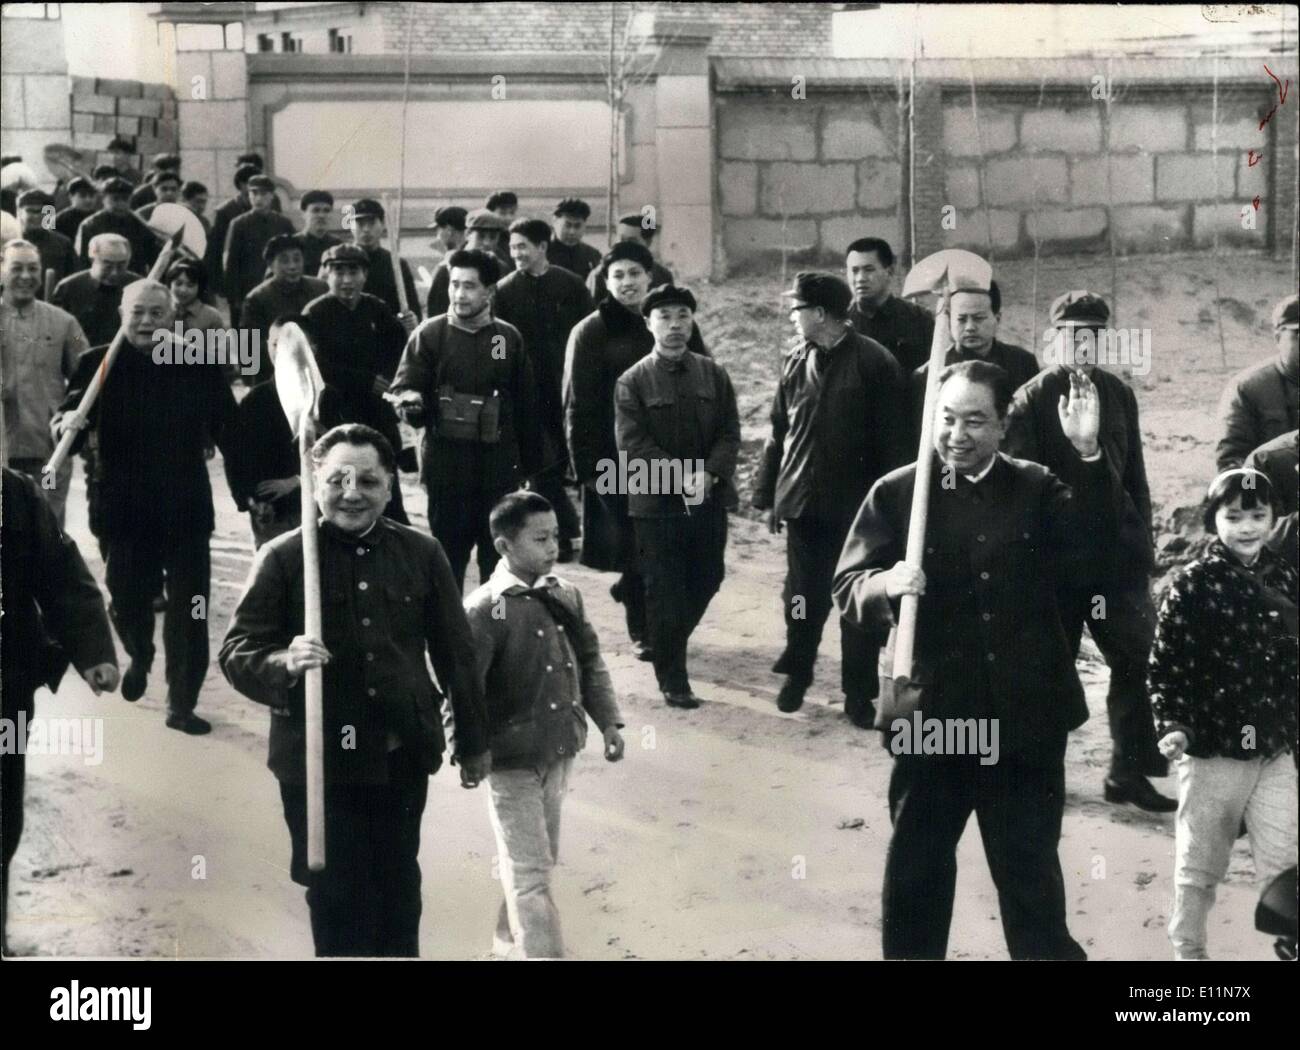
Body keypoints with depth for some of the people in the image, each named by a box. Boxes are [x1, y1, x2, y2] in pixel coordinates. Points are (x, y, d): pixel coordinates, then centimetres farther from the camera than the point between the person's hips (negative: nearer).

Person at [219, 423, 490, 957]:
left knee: (398, 890, 14)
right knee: (337, 895, 1)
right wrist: (284, 664, -30)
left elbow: (454, 652, 11)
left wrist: (472, 741, 15)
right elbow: (236, 652, -8)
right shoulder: (283, 558, -7)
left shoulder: (421, 553, 4)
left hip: (401, 756, 3)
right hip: (319, 758, -3)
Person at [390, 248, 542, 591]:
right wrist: (410, 401, -28)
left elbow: (527, 405, 9)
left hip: (499, 465, 2)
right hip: (446, 463, -2)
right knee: (447, 556, 4)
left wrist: (531, 464, 8)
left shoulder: (509, 338, 6)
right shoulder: (430, 334, 1)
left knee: (499, 561, 8)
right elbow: (403, 386, -3)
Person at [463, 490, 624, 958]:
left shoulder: (565, 595, 2)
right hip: (512, 759, -7)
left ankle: (511, 942, 40)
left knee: (542, 860, 21)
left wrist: (608, 720, 4)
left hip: (559, 752, 7)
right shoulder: (485, 609, -18)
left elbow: (589, 661, 11)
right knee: (530, 873, -4)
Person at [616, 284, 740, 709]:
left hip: (710, 499, 4)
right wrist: (680, 478, -20)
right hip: (657, 502, -3)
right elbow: (633, 445, -10)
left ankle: (669, 643, 37)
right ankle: (673, 678, 10)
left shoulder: (714, 375, 6)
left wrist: (708, 474, -15)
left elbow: (730, 434, 3)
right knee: (664, 591, 1)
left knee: (707, 579, 12)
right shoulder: (632, 382, -4)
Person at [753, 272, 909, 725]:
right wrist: (767, 495, 9)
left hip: (858, 503, -4)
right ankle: (796, 674, 28)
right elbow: (779, 431, 11)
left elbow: (892, 440, -7)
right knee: (803, 596, 11)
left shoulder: (875, 362, -8)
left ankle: (859, 692, 13)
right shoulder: (795, 361, 6)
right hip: (803, 500, 4)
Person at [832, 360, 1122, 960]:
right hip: (930, 715, 0)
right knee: (915, 870, 11)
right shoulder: (895, 493, -1)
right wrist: (887, 584, -27)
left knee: (1030, 867, 12)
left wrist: (1088, 454, -27)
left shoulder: (1037, 490, 2)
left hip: (1023, 717, 0)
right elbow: (847, 589, -5)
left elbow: (1094, 541, -15)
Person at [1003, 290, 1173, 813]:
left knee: (1138, 657, 1)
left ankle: (1129, 770, 13)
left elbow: (1134, 474, 12)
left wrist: (1143, 543, 10)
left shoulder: (1118, 393, 8)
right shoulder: (1031, 399, -6)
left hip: (1116, 548, 4)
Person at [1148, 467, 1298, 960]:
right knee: (1200, 863, 10)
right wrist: (1173, 726, -20)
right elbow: (1165, 664, -9)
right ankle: (1188, 949, 25)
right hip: (1212, 747, -3)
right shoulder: (1192, 584, -8)